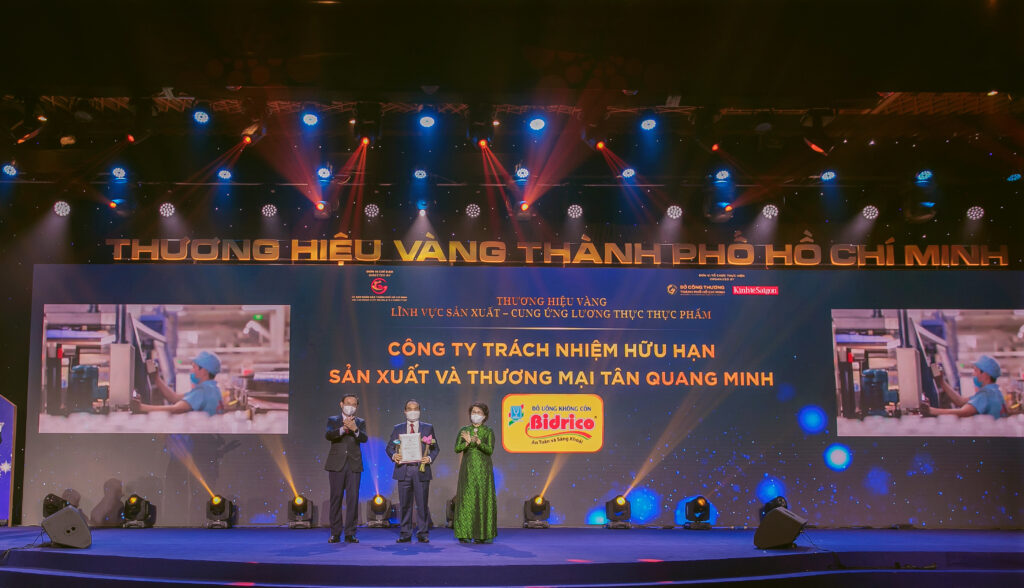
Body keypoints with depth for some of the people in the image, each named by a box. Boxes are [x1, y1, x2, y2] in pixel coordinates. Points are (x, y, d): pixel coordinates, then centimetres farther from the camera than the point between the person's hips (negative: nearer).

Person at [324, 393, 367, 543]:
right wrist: (343, 429, -28)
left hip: (354, 465, 1)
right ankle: (335, 533, 8)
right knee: (336, 497, 2)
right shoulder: (333, 420, 9)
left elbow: (364, 438, -8)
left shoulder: (360, 422, 11)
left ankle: (350, 533, 3)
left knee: (353, 498, -2)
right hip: (336, 464, -1)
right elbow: (328, 435, -11)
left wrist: (355, 429, -28)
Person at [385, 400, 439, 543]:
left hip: (421, 470, -1)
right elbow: (389, 447, 10)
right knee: (405, 504, 4)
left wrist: (430, 458, -11)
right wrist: (393, 455, -11)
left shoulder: (428, 428, 9)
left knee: (422, 504, 0)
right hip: (403, 470, 1)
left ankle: (423, 534, 8)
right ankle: (405, 534, 12)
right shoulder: (398, 428, 12)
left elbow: (435, 448, 8)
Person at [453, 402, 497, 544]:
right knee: (466, 499, -2)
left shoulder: (488, 431, 4)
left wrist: (478, 441, -24)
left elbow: (490, 450, -9)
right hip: (468, 469, 1)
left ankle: (483, 534, 1)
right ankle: (464, 533, 1)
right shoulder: (464, 430, 8)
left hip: (483, 469, -1)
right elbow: (457, 448, -2)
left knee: (483, 499, -3)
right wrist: (468, 442, -19)